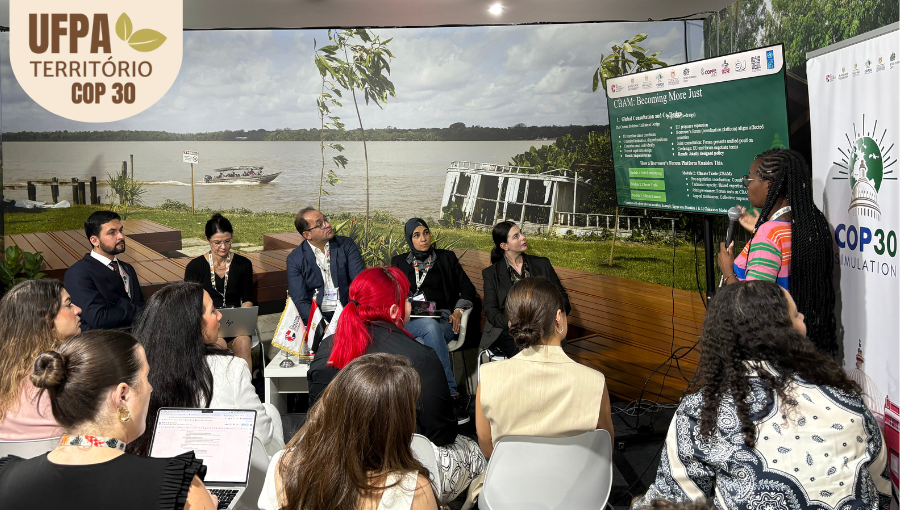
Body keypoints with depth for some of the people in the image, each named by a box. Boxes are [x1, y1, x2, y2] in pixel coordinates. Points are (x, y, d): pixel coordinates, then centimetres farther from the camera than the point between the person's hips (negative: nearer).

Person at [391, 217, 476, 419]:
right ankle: (452, 396, -40)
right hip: (408, 322, 0)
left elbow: (467, 288, 14)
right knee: (431, 327, -37)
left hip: (442, 320, 0)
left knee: (422, 343, -36)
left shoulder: (446, 258, 18)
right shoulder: (399, 262, 21)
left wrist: (458, 311, -5)